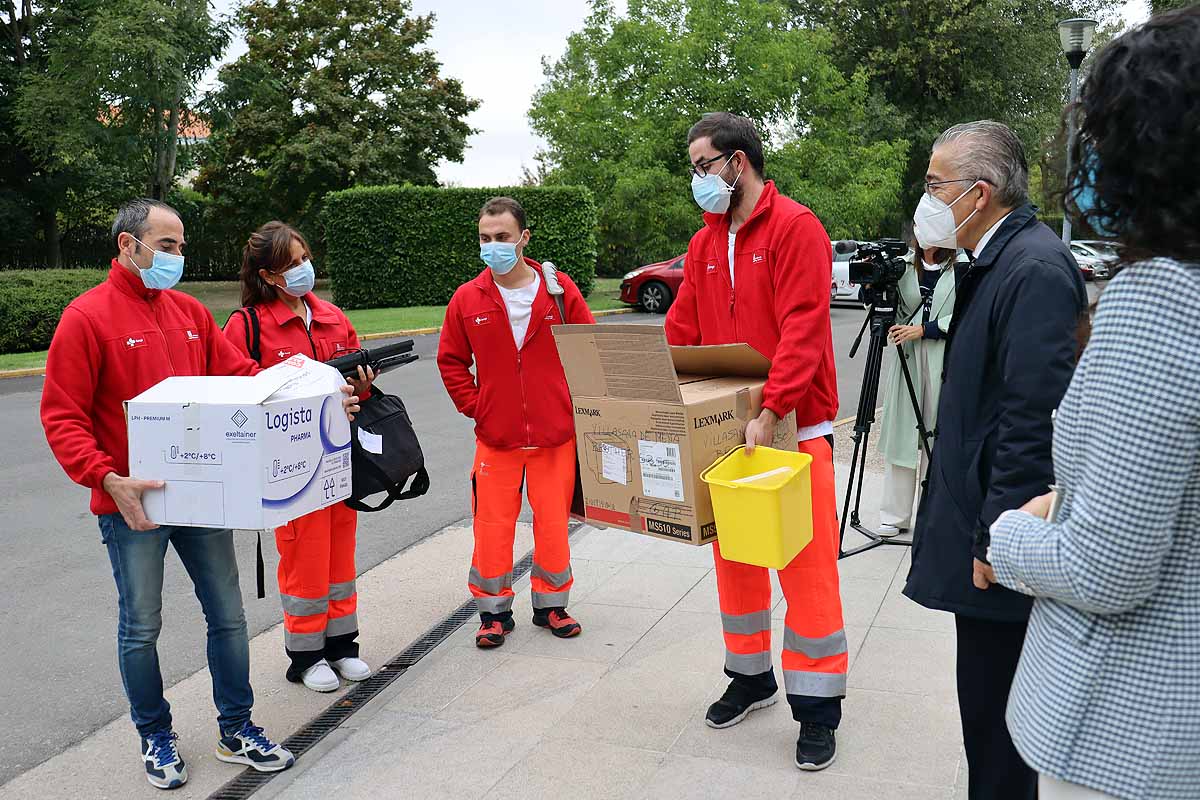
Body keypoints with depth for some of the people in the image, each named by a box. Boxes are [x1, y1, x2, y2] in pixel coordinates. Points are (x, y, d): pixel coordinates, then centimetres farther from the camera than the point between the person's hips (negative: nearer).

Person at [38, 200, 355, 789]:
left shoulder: (190, 312, 8)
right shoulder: (87, 317, -9)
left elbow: (243, 376, 9)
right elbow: (62, 417, -12)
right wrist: (107, 480, -24)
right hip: (132, 503, -5)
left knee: (227, 613, 10)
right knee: (141, 626, 9)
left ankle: (237, 730, 25)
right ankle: (155, 737, 28)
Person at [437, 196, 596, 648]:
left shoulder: (559, 289, -2)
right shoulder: (468, 299, -1)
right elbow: (451, 361, 9)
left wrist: (576, 403, 0)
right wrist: (474, 406, 0)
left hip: (556, 434, 0)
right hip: (495, 436, 0)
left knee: (554, 523, 8)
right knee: (492, 526, 3)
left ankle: (551, 605, 26)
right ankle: (494, 612, 20)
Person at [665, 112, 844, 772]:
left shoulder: (795, 228, -10)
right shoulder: (703, 244, 12)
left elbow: (802, 330, -19)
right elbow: (681, 334, 11)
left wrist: (770, 411, -27)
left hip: (795, 427, -7)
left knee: (806, 566, -1)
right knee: (733, 557, 15)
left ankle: (817, 708, 12)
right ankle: (750, 676, 33)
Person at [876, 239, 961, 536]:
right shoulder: (905, 265, 6)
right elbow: (895, 311, 12)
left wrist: (924, 329, -14)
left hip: (944, 364, -3)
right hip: (908, 358, 3)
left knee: (936, 437, 5)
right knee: (901, 434, 3)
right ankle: (895, 515, 11)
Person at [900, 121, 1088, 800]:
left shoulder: (1035, 268, -18)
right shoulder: (997, 260, 12)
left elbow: (1033, 420, -24)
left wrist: (995, 540, -20)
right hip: (983, 524, 10)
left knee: (994, 710, 3)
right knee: (987, 701, 19)